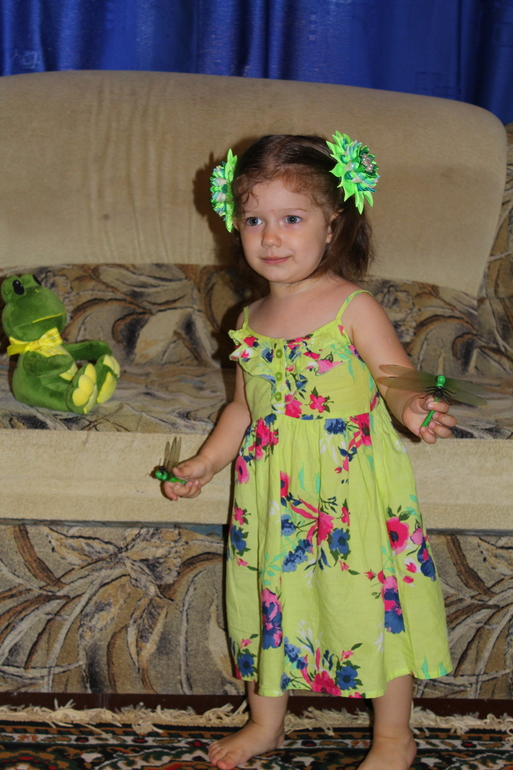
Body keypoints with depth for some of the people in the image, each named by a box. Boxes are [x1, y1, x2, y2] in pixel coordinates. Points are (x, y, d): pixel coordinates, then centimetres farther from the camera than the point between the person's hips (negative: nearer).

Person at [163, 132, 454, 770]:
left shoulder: (353, 307, -10)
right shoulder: (251, 322, 6)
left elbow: (396, 377, -16)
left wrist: (411, 406, -38)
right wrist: (204, 463, 10)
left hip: (354, 486, -5)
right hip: (273, 490, 5)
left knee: (372, 604, 3)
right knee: (270, 599, 15)